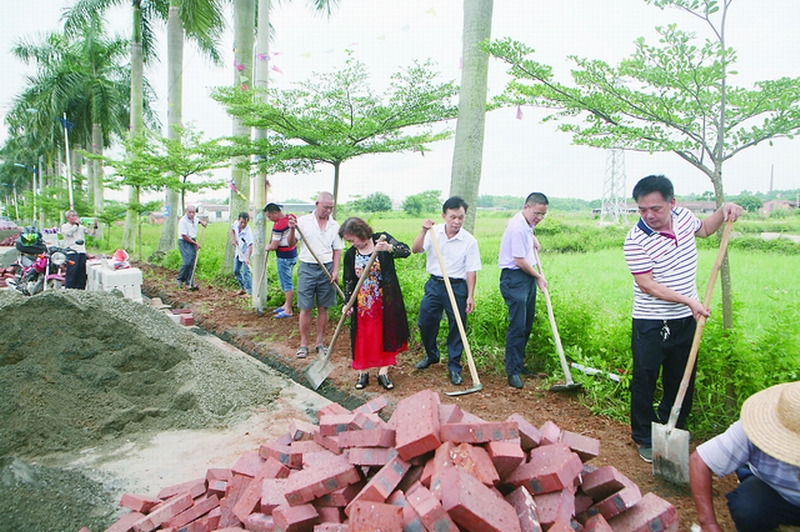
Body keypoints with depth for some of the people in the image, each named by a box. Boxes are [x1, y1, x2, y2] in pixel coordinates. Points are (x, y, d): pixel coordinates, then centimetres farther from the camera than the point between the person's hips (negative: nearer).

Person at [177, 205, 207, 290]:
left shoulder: (195, 218, 6)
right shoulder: (183, 221, -17)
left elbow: (198, 220, 34)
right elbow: (184, 236, -17)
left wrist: (202, 222, 10)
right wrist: (196, 243, -12)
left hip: (193, 241, 7)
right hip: (184, 242, -7)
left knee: (192, 263, 4)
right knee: (187, 262, -16)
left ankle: (189, 283, 7)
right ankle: (180, 280, 3)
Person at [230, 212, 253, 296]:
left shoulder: (248, 231, -30)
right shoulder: (236, 223, -11)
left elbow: (250, 245, -36)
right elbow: (232, 229, 15)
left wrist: (248, 258, -45)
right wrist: (233, 238, 0)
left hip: (246, 253, -8)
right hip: (238, 252, 8)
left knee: (246, 272, -11)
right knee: (236, 271, 17)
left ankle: (249, 292, -6)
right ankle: (243, 288, 31)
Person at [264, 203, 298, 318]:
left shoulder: (278, 226, -22)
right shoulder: (290, 218, 5)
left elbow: (274, 246, -20)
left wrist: (268, 247, 2)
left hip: (284, 258, -9)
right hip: (292, 254, 10)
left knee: (286, 283, -2)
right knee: (286, 282, 19)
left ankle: (288, 310, 5)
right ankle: (287, 304, 30)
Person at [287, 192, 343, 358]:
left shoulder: (334, 225, 6)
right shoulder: (303, 221, 0)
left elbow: (337, 250, 9)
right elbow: (291, 243, -3)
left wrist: (335, 271, -1)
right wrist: (292, 229, -22)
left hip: (327, 269, 2)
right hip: (307, 268, -2)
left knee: (323, 308, 7)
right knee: (306, 308, 1)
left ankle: (320, 342, 18)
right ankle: (303, 344, 11)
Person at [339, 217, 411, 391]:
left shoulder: (382, 239, -8)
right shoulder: (350, 254, -1)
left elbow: (406, 251, -17)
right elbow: (348, 281, 4)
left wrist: (389, 248, -35)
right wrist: (348, 303, -5)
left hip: (386, 301, -1)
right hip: (363, 303, 2)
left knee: (386, 334, 7)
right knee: (362, 337, 6)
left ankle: (383, 373, 20)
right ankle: (363, 373, 22)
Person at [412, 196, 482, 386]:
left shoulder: (469, 241, -8)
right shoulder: (434, 233, -3)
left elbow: (471, 271, -6)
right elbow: (415, 249, -13)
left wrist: (470, 296, -9)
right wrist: (424, 231, -28)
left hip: (457, 287, -2)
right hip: (434, 284, 3)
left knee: (457, 328, 3)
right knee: (425, 322, 10)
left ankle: (454, 368, 19)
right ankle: (432, 355, 37)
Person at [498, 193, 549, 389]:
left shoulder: (526, 224, 12)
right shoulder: (517, 227, -19)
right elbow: (519, 261, -19)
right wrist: (538, 277, -6)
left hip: (528, 277, 10)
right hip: (514, 279, -10)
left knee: (527, 325, 12)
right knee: (518, 325, -9)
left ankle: (519, 363, 24)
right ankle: (513, 371, -1)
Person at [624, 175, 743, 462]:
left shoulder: (683, 216, -1)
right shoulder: (636, 240, -21)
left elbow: (704, 229, 23)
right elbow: (647, 285, -21)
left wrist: (724, 211, 6)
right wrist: (688, 300, -22)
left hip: (686, 320, 6)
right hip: (651, 324, -6)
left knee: (681, 381, 16)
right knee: (645, 381, 2)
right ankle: (644, 438, 19)